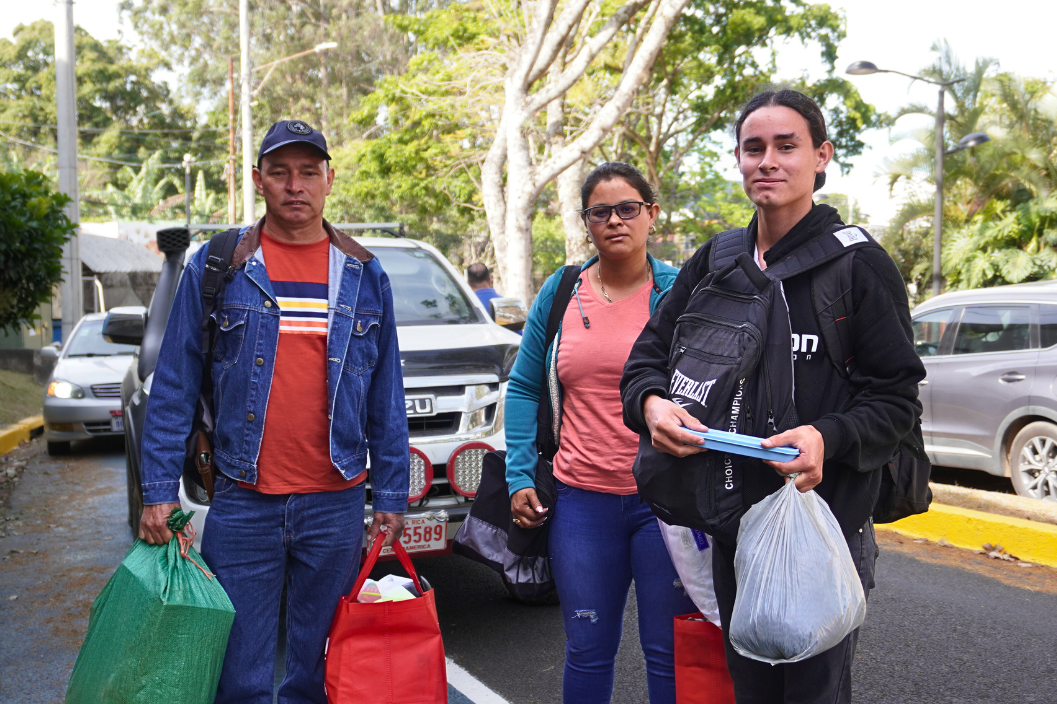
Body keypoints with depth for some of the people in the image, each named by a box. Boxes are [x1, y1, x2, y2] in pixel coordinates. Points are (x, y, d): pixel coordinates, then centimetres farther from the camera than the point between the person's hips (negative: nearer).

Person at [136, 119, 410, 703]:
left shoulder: (364, 276, 6)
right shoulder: (215, 268, 2)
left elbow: (387, 398, 8)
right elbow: (173, 388, 2)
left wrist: (390, 497, 5)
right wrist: (158, 491, -4)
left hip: (336, 506, 2)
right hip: (243, 505, -1)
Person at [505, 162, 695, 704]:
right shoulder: (560, 292, 6)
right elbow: (524, 389, 11)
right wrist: (520, 475, 4)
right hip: (582, 502, 2)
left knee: (670, 654, 9)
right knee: (587, 651, 13)